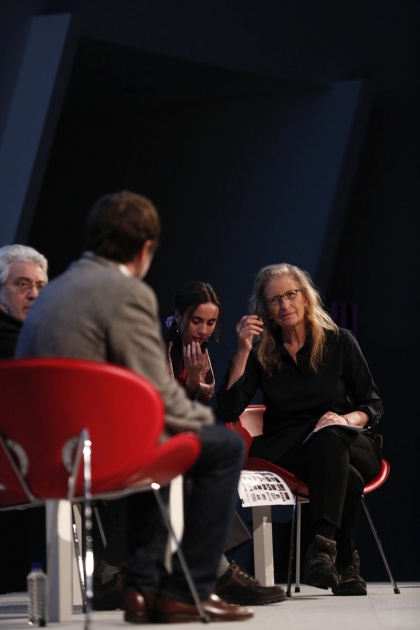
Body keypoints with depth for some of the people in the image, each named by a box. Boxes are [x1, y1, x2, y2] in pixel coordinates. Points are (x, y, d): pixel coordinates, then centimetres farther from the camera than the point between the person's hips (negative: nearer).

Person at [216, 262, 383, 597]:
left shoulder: (339, 342, 8)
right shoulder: (261, 353, 9)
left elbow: (373, 405, 7)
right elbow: (228, 411, -4)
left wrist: (347, 419, -16)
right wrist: (243, 351, -8)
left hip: (352, 447, 0)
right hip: (286, 453, 0)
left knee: (328, 437, -40)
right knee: (347, 477, -37)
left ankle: (323, 544, -49)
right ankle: (346, 565, -35)